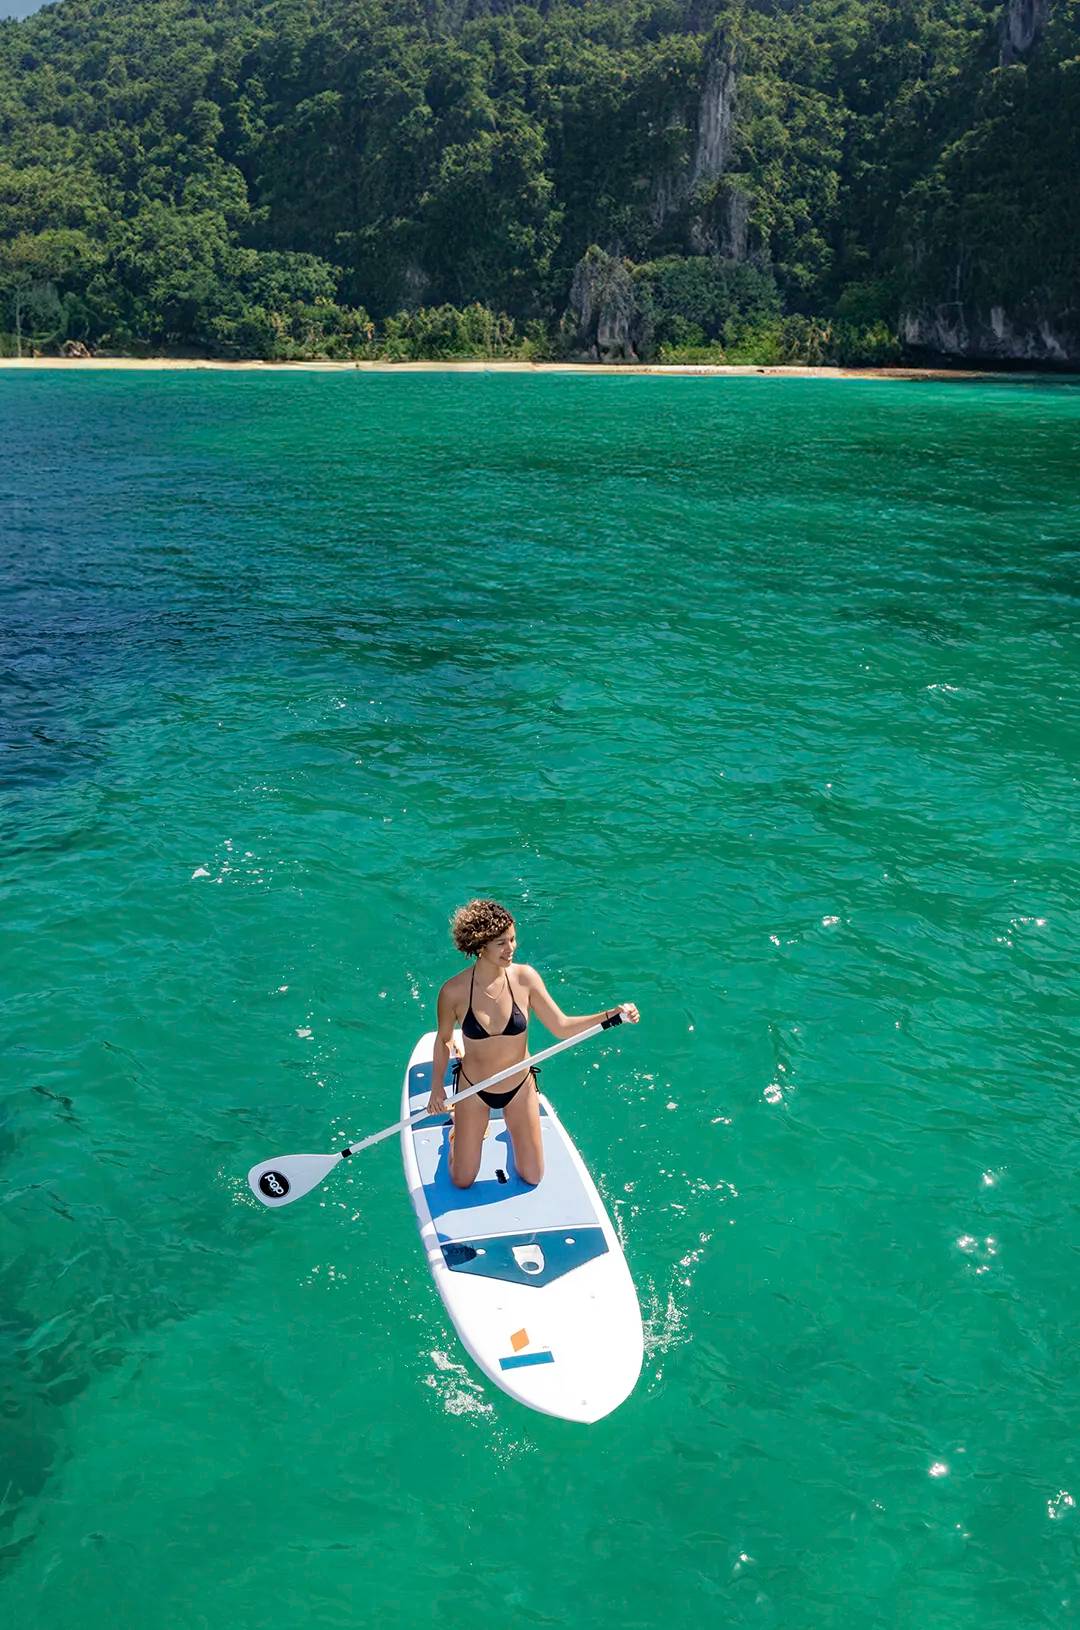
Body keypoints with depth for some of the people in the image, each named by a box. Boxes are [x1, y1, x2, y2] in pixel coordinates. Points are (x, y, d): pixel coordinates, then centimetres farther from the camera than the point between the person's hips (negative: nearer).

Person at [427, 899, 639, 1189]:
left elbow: (561, 1026, -14)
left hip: (519, 1088, 2)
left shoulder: (524, 977, -18)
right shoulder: (454, 991, -22)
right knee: (462, 1182, 14)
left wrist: (612, 1014, -24)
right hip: (473, 1090, -1)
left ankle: (513, 1127, 43)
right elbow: (443, 1039, -3)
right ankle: (460, 1133, 43)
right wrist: (437, 1087, -8)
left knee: (532, 1177, 15)